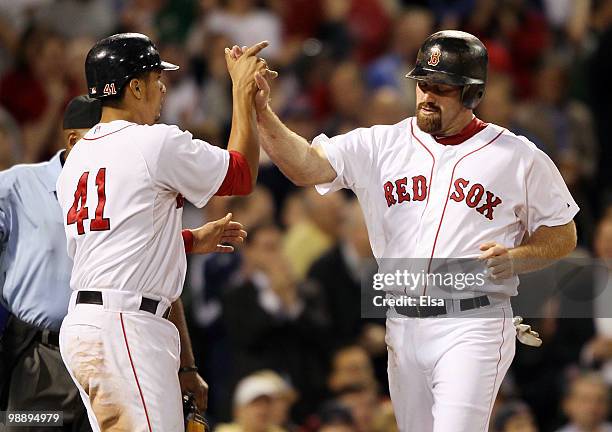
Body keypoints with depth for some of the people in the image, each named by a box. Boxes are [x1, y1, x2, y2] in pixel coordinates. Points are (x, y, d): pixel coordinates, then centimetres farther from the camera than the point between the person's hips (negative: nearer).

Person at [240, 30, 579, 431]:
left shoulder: (518, 156, 0)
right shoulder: (381, 145, 6)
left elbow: (563, 235, 7)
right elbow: (307, 165, -6)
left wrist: (516, 258, -12)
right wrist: (261, 112, -22)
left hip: (472, 324, -4)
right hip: (402, 325, 4)